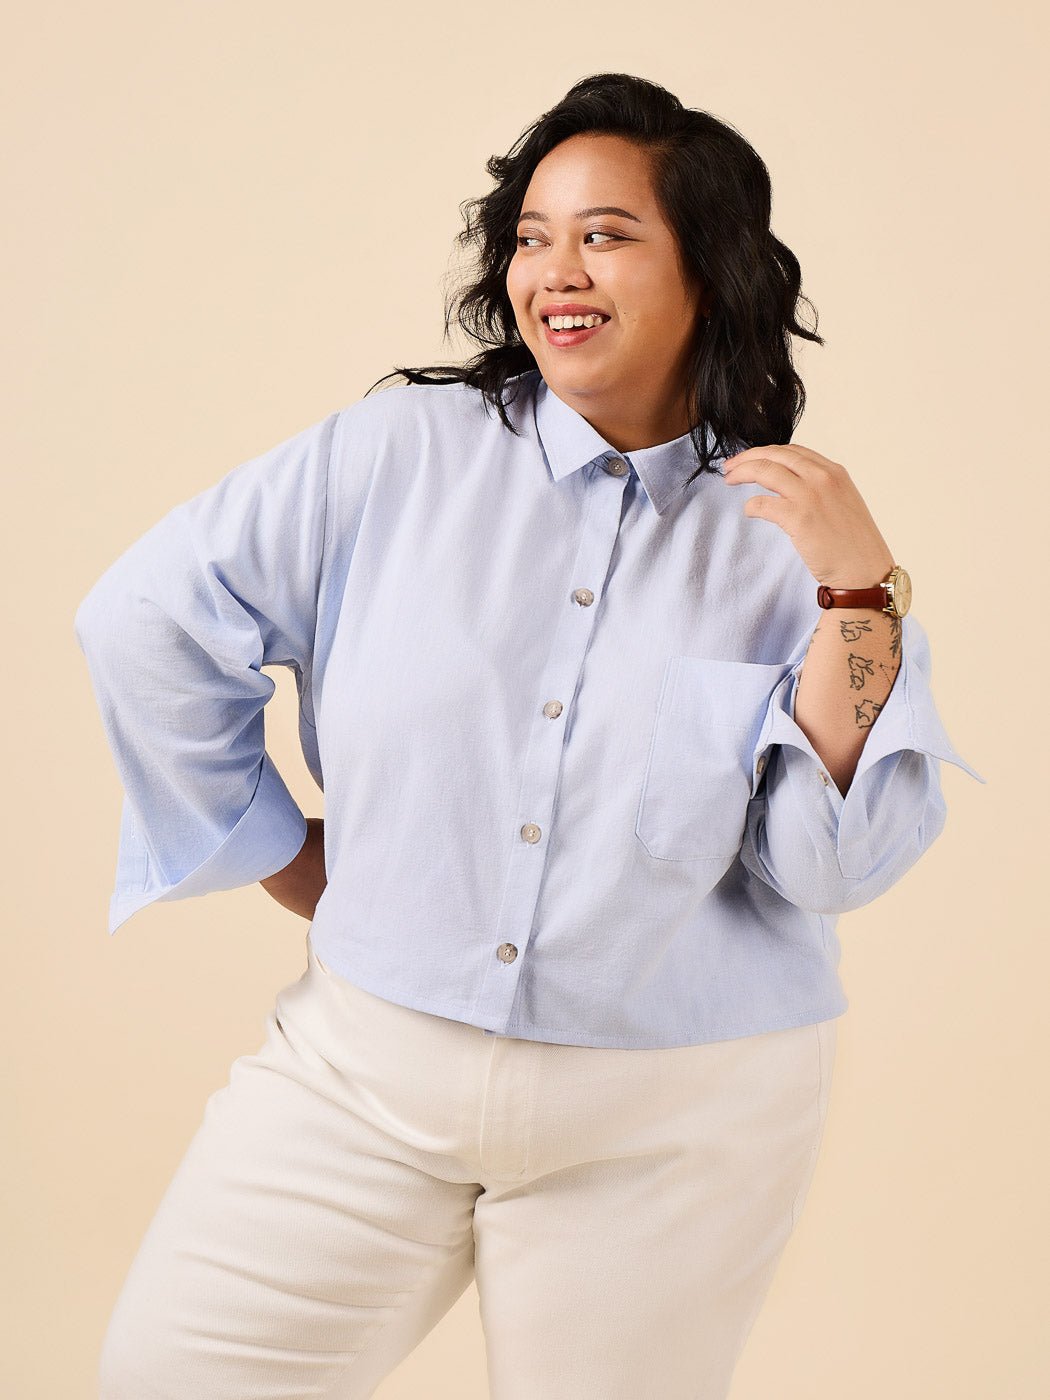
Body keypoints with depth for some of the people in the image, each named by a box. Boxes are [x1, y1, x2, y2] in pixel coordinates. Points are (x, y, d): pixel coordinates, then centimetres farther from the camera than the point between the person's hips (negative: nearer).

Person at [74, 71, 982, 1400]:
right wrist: (275, 849, 4)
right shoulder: (398, 451, -3)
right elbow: (148, 619, 2)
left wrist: (857, 592, -18)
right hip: (368, 1067, 1)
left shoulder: (788, 538, -3)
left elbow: (827, 866, -10)